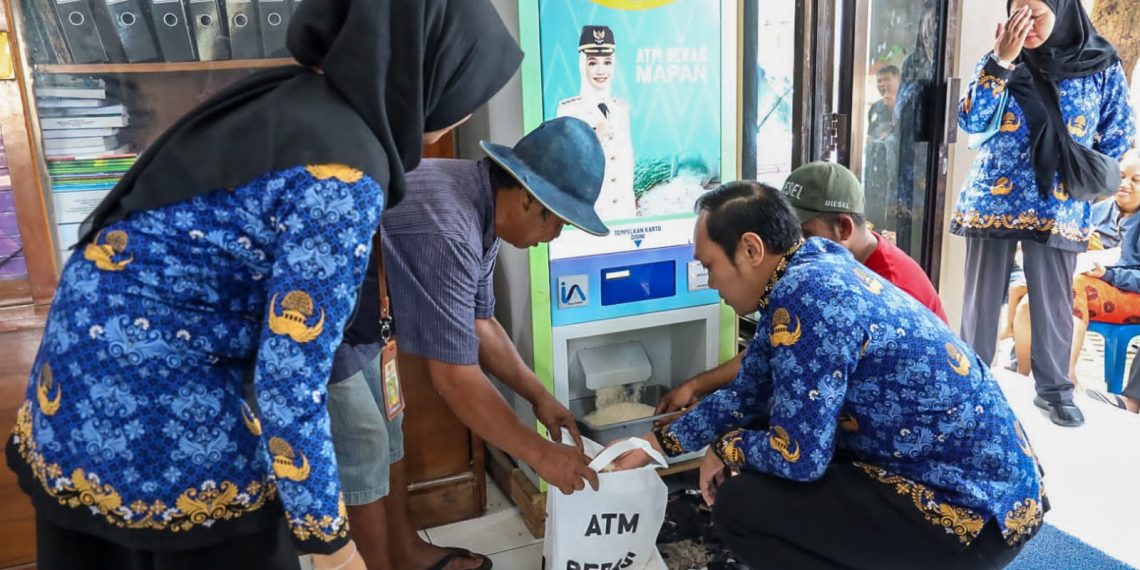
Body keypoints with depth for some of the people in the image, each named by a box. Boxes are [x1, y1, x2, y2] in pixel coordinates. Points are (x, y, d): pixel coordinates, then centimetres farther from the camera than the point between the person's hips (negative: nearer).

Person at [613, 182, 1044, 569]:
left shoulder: (805, 298, -24)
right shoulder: (814, 268, 4)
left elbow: (798, 457, -23)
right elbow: (748, 394, 13)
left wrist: (726, 448, -3)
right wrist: (655, 443, 16)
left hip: (975, 511, -9)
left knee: (738, 505, -14)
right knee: (762, 434, 14)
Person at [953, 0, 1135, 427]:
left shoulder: (1102, 65, 0)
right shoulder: (999, 62, 2)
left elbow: (1119, 135, 8)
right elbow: (970, 121, -12)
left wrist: (1085, 180, 2)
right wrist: (1001, 60, -18)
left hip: (1058, 207, 0)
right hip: (992, 200, 1)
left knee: (1054, 301, 7)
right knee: (982, 296, 7)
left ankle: (1054, 388, 22)